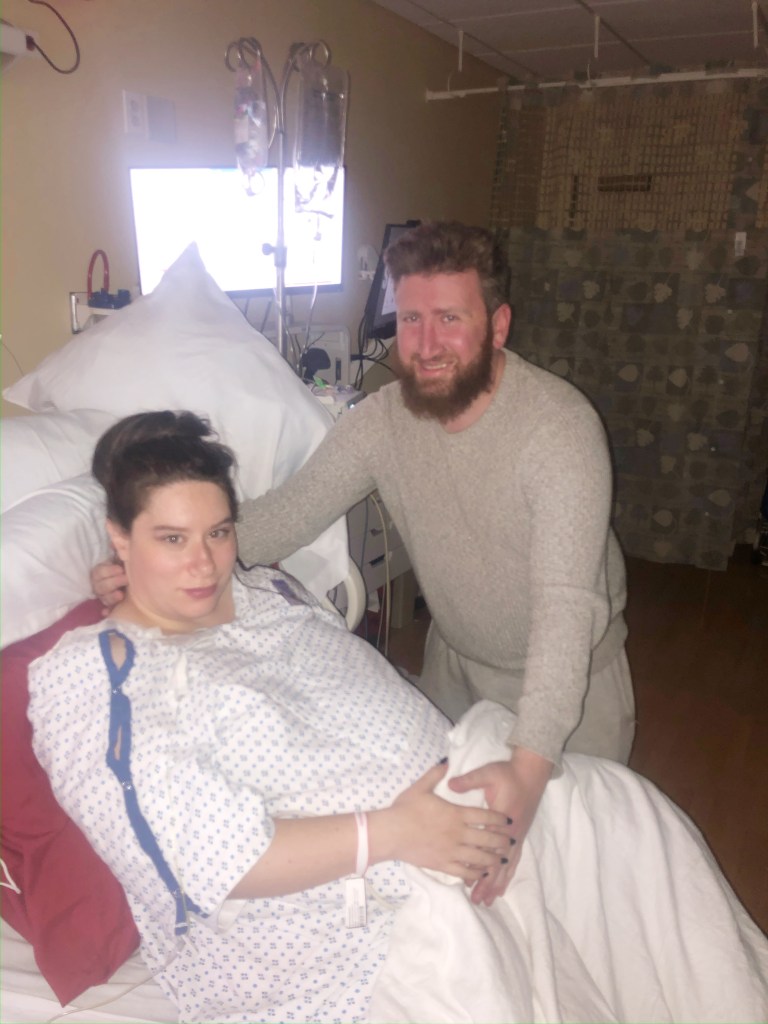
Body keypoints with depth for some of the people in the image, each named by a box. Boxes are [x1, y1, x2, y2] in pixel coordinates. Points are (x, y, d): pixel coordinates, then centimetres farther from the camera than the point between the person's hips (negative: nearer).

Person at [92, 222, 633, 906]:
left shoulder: (559, 425, -32)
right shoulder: (384, 419, -16)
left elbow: (567, 600, -40)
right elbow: (290, 511, -14)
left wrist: (530, 768, -52)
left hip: (571, 675, -4)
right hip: (454, 658, 5)